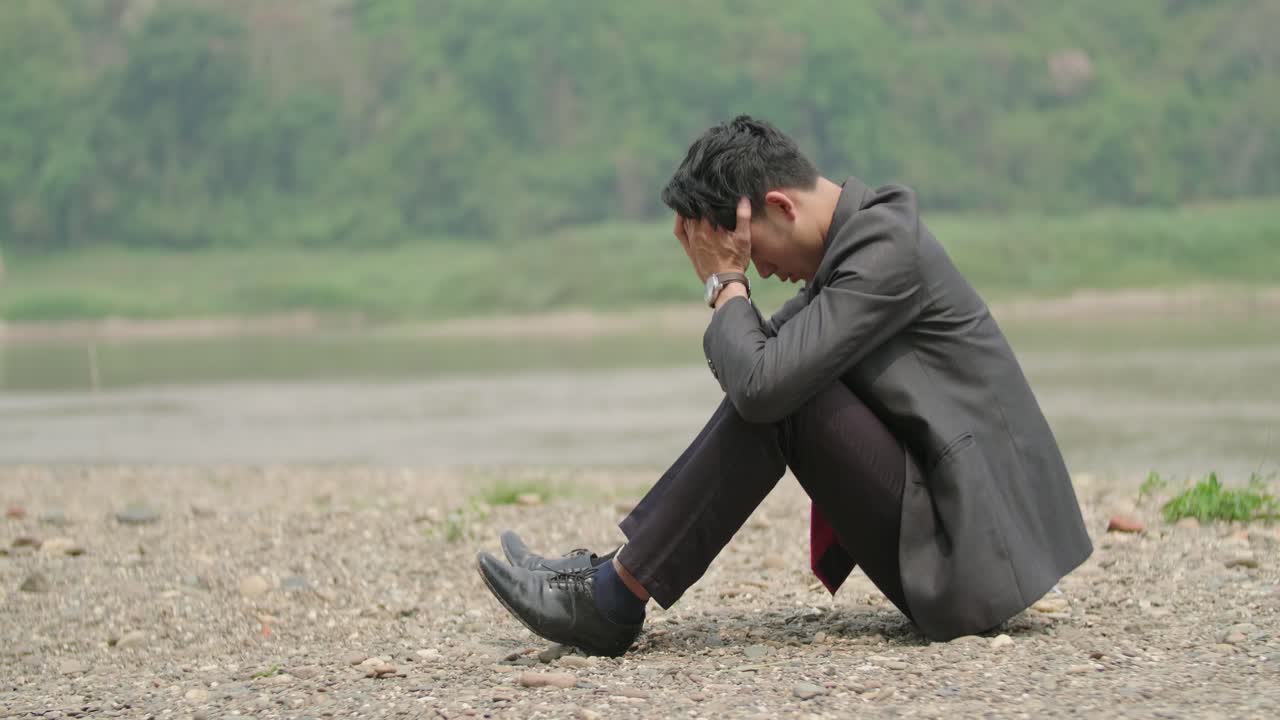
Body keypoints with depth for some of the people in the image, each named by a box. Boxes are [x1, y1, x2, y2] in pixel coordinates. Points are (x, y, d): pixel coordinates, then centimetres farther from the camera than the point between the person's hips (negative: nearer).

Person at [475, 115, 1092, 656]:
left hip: (967, 552, -10)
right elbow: (747, 368, 19)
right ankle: (613, 575, 4)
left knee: (776, 392, -18)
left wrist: (727, 281, -9)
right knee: (772, 383, 9)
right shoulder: (855, 237, 13)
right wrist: (725, 283, 2)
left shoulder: (885, 249, -18)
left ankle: (617, 597, -11)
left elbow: (762, 380, -25)